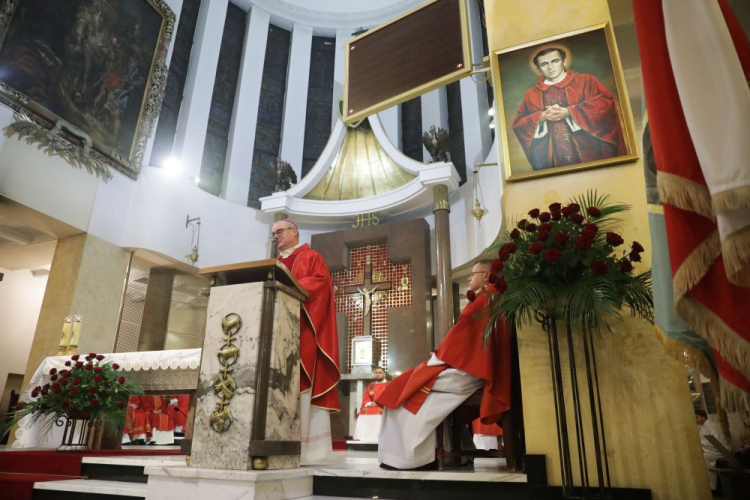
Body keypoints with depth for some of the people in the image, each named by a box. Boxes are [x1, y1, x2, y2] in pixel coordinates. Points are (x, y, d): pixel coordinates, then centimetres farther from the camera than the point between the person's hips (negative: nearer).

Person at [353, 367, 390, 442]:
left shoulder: (389, 385, 5)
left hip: (384, 407, -4)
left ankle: (376, 437, -39)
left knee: (379, 413, -37)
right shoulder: (371, 385, 19)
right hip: (371, 406, 4)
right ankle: (362, 437, -32)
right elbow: (365, 398, 13)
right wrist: (370, 403, -9)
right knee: (363, 412, -27)